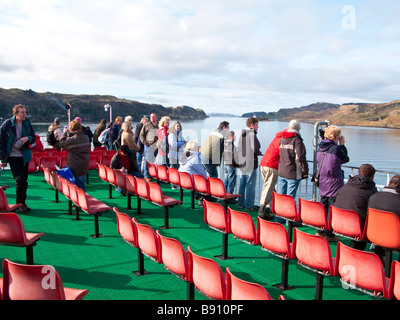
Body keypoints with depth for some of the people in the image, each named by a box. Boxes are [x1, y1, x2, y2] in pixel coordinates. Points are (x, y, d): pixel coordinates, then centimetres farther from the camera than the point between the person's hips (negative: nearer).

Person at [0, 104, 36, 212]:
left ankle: (23, 202, 21)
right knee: (19, 179, -11)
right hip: (13, 156, -4)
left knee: (24, 180, 9)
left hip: (24, 156, 4)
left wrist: (28, 138, -12)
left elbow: (33, 137, 13)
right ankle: (20, 203, 0)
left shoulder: (27, 123, 2)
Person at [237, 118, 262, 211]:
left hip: (241, 163, 8)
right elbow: (255, 149, -23)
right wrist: (259, 153, -4)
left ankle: (240, 204, 23)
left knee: (242, 185, 15)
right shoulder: (252, 134, -15)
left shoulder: (242, 135, 9)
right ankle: (249, 206, 7)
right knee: (250, 185, 1)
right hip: (251, 164, -8)